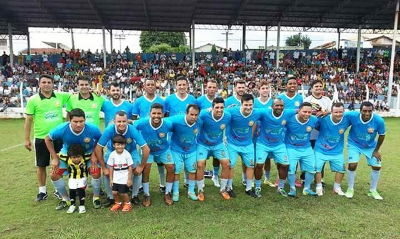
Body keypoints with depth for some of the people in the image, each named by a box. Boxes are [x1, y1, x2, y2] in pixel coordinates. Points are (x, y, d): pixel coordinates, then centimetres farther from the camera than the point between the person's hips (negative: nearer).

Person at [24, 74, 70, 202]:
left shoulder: (61, 96, -2)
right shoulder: (33, 100, -6)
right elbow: (28, 120, -2)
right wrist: (27, 139, -2)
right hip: (41, 138, -1)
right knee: (41, 166, 10)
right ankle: (42, 191, 26)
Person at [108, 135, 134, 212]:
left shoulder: (127, 154, -12)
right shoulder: (112, 154, -3)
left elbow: (130, 167, -8)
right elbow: (111, 168, 2)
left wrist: (129, 179, -7)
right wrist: (111, 179, 3)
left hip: (124, 179, -3)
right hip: (115, 178, 3)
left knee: (123, 193, -1)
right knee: (114, 192, 2)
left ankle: (127, 204, 27)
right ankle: (118, 203, 30)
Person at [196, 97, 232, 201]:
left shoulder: (227, 116, -18)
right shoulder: (204, 114, -29)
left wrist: (225, 139, 7)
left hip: (218, 144, 3)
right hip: (203, 144, -2)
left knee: (226, 164, -6)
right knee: (200, 165, -13)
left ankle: (223, 189, 16)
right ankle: (200, 190, 10)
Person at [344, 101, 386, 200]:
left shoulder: (379, 120, -27)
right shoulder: (352, 115, -32)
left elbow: (382, 136, -10)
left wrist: (376, 150, -3)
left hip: (370, 146, 3)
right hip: (354, 144, -2)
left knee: (377, 166, 5)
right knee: (352, 165, -16)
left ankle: (373, 190, 28)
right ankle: (350, 189, 8)